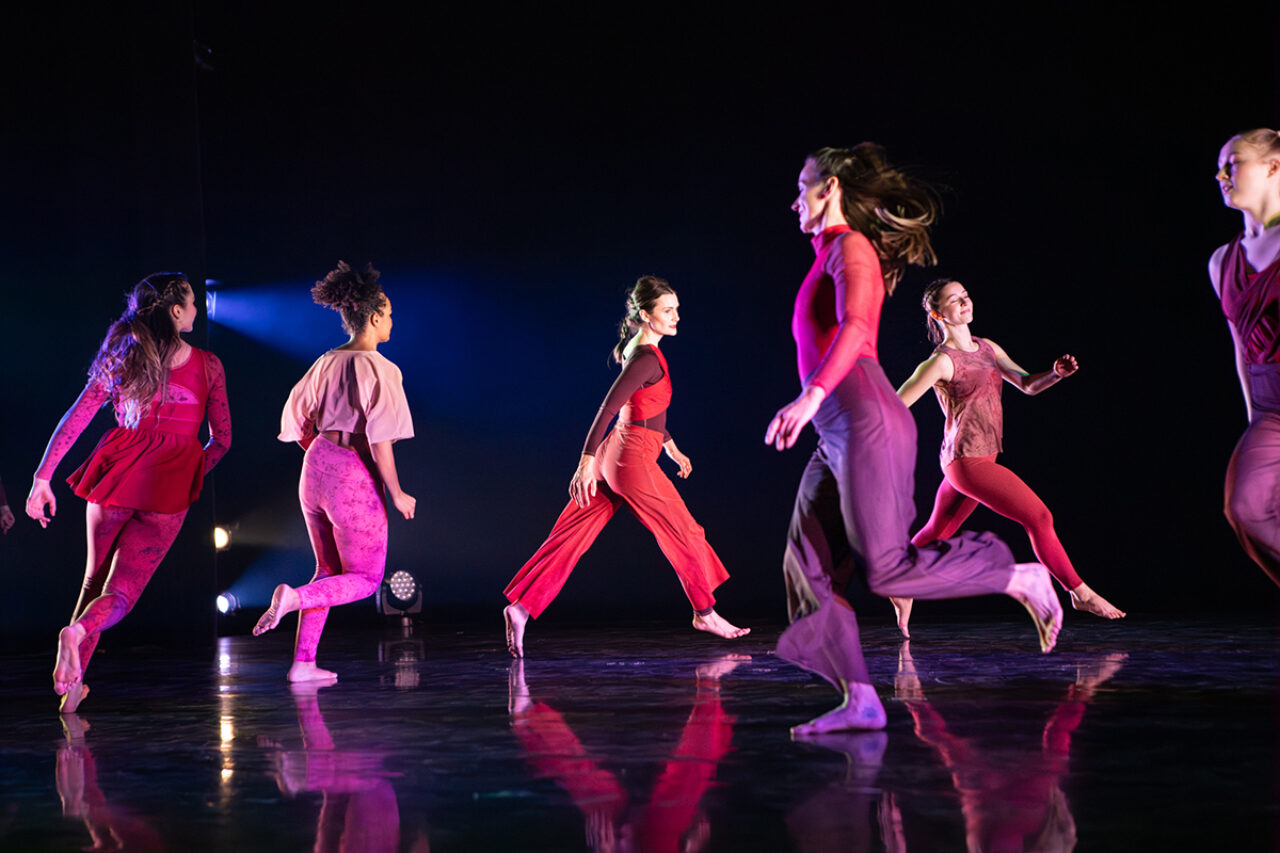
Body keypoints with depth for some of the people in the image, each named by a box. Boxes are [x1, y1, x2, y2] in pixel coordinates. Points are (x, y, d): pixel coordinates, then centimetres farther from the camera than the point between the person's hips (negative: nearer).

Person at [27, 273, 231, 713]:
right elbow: (221, 441, 7)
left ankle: (74, 679, 12)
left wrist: (43, 477, -2)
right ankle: (78, 632, -32)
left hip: (116, 472, 2)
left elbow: (75, 417, 0)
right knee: (121, 593, 0)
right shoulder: (208, 366, 3)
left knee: (94, 580, 20)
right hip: (169, 486, -2)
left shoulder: (121, 359, 6)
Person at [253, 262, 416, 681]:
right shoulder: (379, 368, -13)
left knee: (330, 571, 19)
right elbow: (380, 439, -18)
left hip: (316, 468, 7)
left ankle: (303, 662, 14)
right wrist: (397, 493, -10)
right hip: (355, 478, -7)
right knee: (366, 579, 8)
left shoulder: (326, 362, 8)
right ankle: (294, 597, -16)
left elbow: (297, 417, 13)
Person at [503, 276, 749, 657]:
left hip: (615, 455, 9)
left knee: (569, 539, 5)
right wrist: (587, 463, -24)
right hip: (633, 459, -9)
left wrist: (671, 447, 32)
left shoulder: (636, 350, 15)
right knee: (685, 533, 5)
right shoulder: (646, 358, -15)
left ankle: (522, 605, 0)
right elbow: (608, 408, -22)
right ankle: (705, 613, 17)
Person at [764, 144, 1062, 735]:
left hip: (864, 421, -9)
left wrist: (812, 396, -33)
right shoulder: (831, 254, 24)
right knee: (808, 568, 0)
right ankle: (859, 701, -3)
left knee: (887, 569, -13)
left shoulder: (850, 246, -4)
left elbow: (855, 328, -21)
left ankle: (1022, 579, 3)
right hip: (838, 433, 9)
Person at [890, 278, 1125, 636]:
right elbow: (894, 407, -14)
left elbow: (1027, 384, 12)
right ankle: (1079, 593, 0)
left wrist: (1057, 373, -8)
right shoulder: (941, 361, -13)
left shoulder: (988, 348, 12)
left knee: (937, 533, 18)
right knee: (1039, 517, -9)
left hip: (980, 460, 9)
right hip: (968, 462, -8)